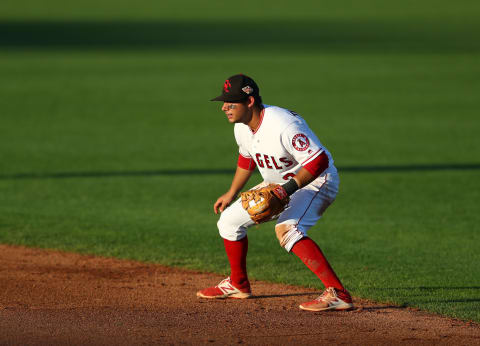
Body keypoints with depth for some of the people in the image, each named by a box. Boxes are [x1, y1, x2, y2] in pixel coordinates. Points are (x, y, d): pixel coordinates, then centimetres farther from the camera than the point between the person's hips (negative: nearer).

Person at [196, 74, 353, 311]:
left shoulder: (283, 126, -32)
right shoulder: (242, 127, -4)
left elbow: (319, 161, -33)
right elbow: (247, 158, 18)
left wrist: (287, 189, -38)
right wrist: (232, 193, 23)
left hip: (316, 182, -9)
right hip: (278, 185, 10)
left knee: (286, 229, -35)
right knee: (229, 219, 11)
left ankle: (337, 293, -39)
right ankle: (238, 285, 33)